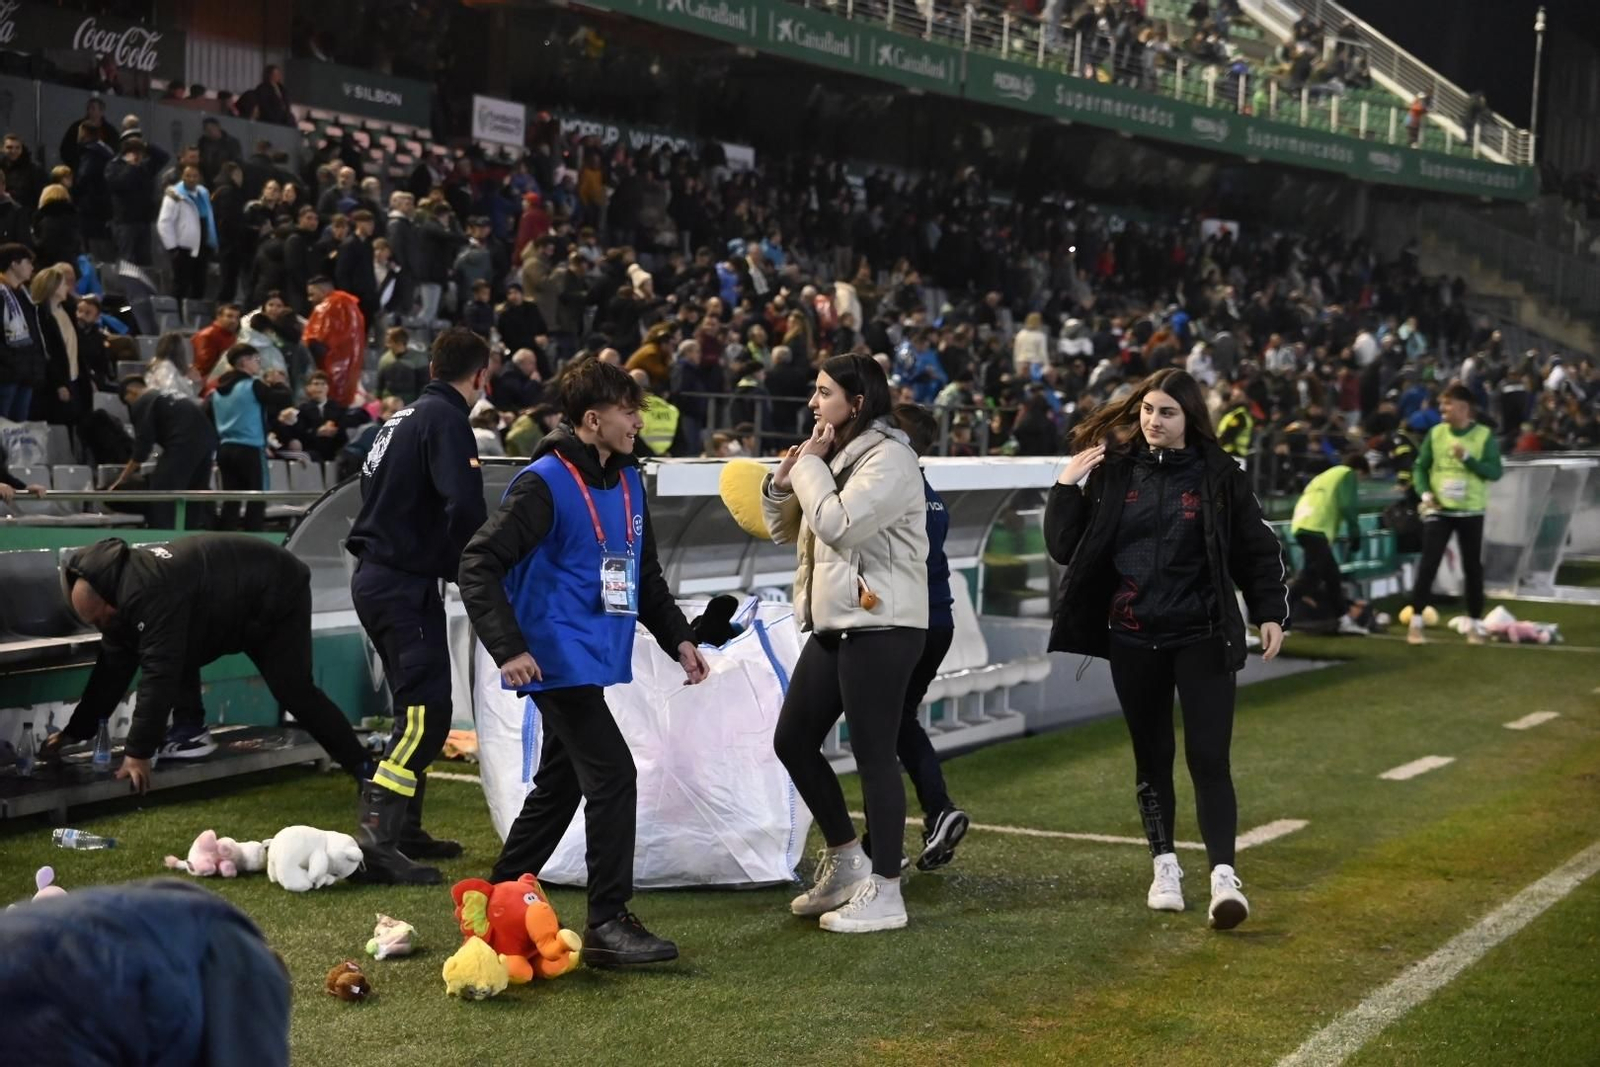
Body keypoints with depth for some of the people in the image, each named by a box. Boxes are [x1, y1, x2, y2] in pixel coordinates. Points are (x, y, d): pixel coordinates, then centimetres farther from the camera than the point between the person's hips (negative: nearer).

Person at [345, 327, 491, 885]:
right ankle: (378, 835, -19)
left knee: (418, 708, 19)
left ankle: (405, 830, 25)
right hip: (405, 584, -10)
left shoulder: (405, 416, 16)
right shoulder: (446, 420, -13)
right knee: (427, 713, -12)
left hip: (375, 578, 10)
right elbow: (465, 509, -26)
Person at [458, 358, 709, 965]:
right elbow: (479, 564, -16)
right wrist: (508, 648, -23)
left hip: (597, 659, 9)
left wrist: (678, 638, 13)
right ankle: (608, 924, -8)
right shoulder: (545, 484, -14)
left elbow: (645, 574, 23)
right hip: (559, 659, -9)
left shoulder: (628, 483, 12)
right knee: (612, 775, -13)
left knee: (560, 784, 15)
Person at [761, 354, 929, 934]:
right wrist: (782, 481, 1)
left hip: (880, 626, -10)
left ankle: (884, 893, 2)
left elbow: (839, 524, -25)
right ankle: (845, 858, 26)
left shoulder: (888, 457, -12)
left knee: (873, 754, -6)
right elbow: (785, 531, 19)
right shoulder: (836, 455, 16)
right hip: (833, 624, 10)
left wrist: (809, 465, -12)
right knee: (793, 740, 11)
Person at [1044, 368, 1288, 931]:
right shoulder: (1112, 472, 2)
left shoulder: (1218, 475, -3)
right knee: (1152, 756, 12)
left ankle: (1223, 875, -11)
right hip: (1133, 639, 3)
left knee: (1208, 757, -9)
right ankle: (1165, 867, 24)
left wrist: (1270, 613, -6)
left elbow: (1256, 549, 2)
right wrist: (1066, 488, -8)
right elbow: (1064, 548, 3)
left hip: (1202, 636, -3)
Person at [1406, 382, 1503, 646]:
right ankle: (1416, 623, 0)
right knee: (1428, 565, -5)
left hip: (1471, 513, -1)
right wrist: (1425, 493, -11)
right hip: (1439, 511, 1)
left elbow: (1495, 472, -9)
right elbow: (1420, 467, 6)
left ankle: (1475, 625, 16)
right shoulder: (1435, 433, 2)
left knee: (1473, 568, 5)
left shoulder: (1485, 435, -5)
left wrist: (1467, 458, -22)